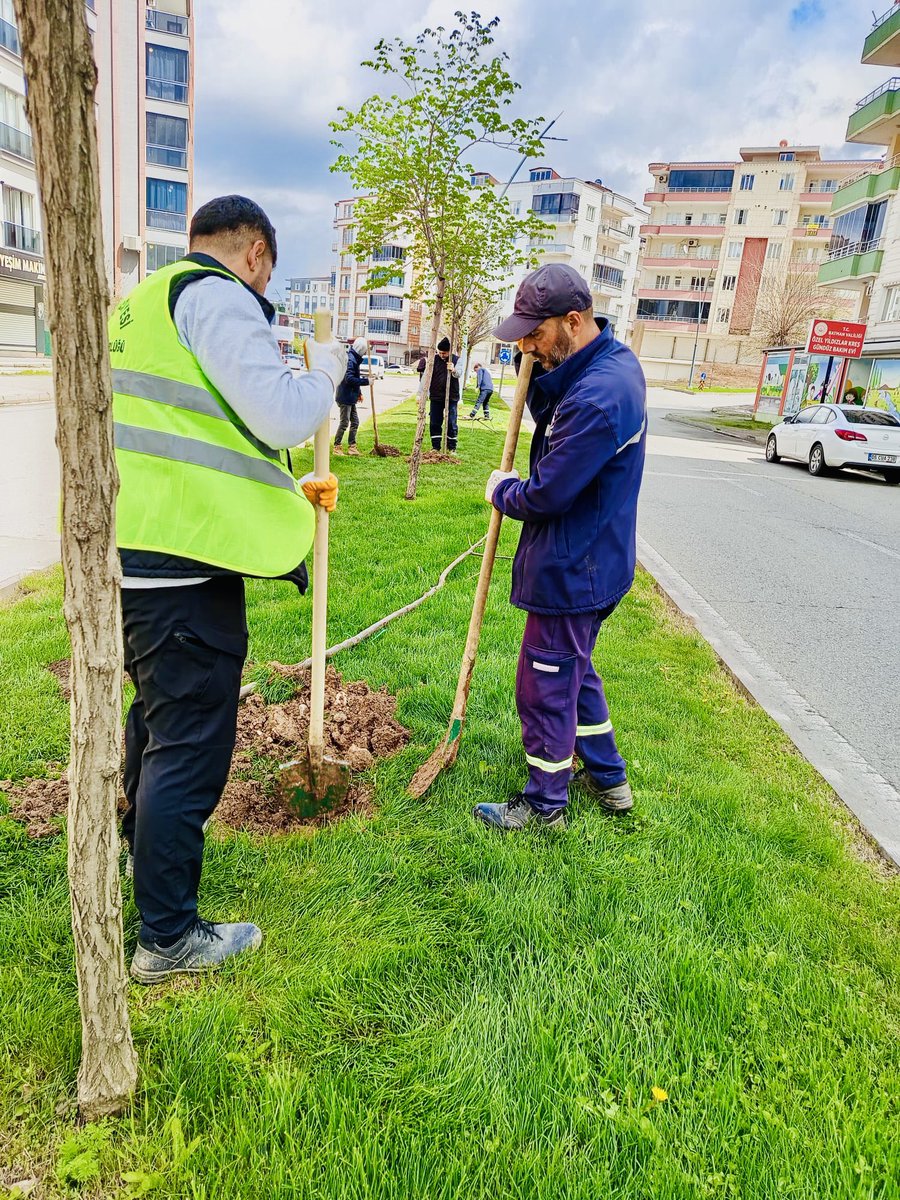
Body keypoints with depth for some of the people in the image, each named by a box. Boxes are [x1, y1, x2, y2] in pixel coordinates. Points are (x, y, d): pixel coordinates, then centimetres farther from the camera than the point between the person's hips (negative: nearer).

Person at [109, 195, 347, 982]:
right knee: (189, 745, 1)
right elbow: (284, 419, -20)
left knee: (159, 713, 28)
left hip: (133, 554, 10)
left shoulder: (144, 305, 21)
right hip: (184, 562, -10)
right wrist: (325, 368, 1)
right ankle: (168, 939, 16)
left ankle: (149, 847, 52)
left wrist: (291, 490, 26)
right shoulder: (217, 297, -10)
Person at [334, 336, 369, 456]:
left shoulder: (355, 359, 14)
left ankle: (352, 446, 19)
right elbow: (349, 379, -26)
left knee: (355, 422, 13)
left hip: (351, 398, 10)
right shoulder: (350, 360, -18)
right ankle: (337, 447, 5)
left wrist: (359, 393, 20)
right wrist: (366, 381, -24)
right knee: (344, 423, -4)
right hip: (345, 397, -10)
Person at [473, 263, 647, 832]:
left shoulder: (598, 396, -28)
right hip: (593, 561, 11)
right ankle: (609, 779, 40)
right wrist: (532, 366, -2)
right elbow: (551, 416, 15)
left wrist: (503, 490, -4)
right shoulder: (614, 361, 5)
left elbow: (547, 494, -25)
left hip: (572, 571, -11)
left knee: (545, 688, 5)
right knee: (574, 671, 25)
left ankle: (545, 805, 25)